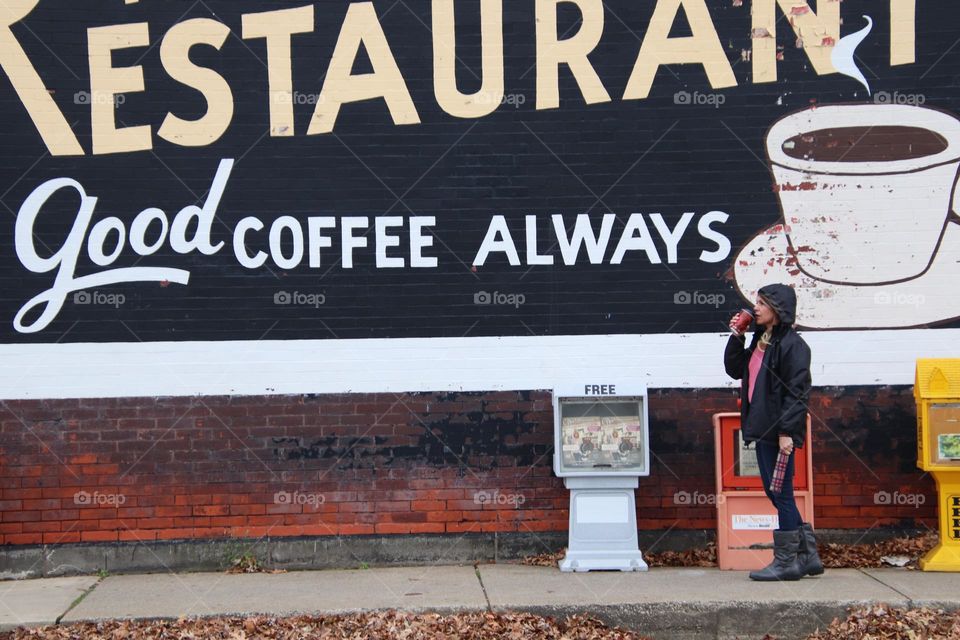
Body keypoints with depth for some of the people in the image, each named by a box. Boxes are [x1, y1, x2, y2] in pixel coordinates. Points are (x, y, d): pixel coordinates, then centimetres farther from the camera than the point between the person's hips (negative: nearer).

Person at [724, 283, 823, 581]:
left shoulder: (792, 344, -12)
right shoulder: (760, 340, 16)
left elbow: (797, 390, -17)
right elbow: (734, 369, 20)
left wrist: (786, 431, -22)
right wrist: (736, 337, 10)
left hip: (778, 431, -10)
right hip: (762, 428, 10)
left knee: (781, 494, -2)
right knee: (775, 493, 13)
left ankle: (786, 561, 7)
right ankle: (808, 555, 22)